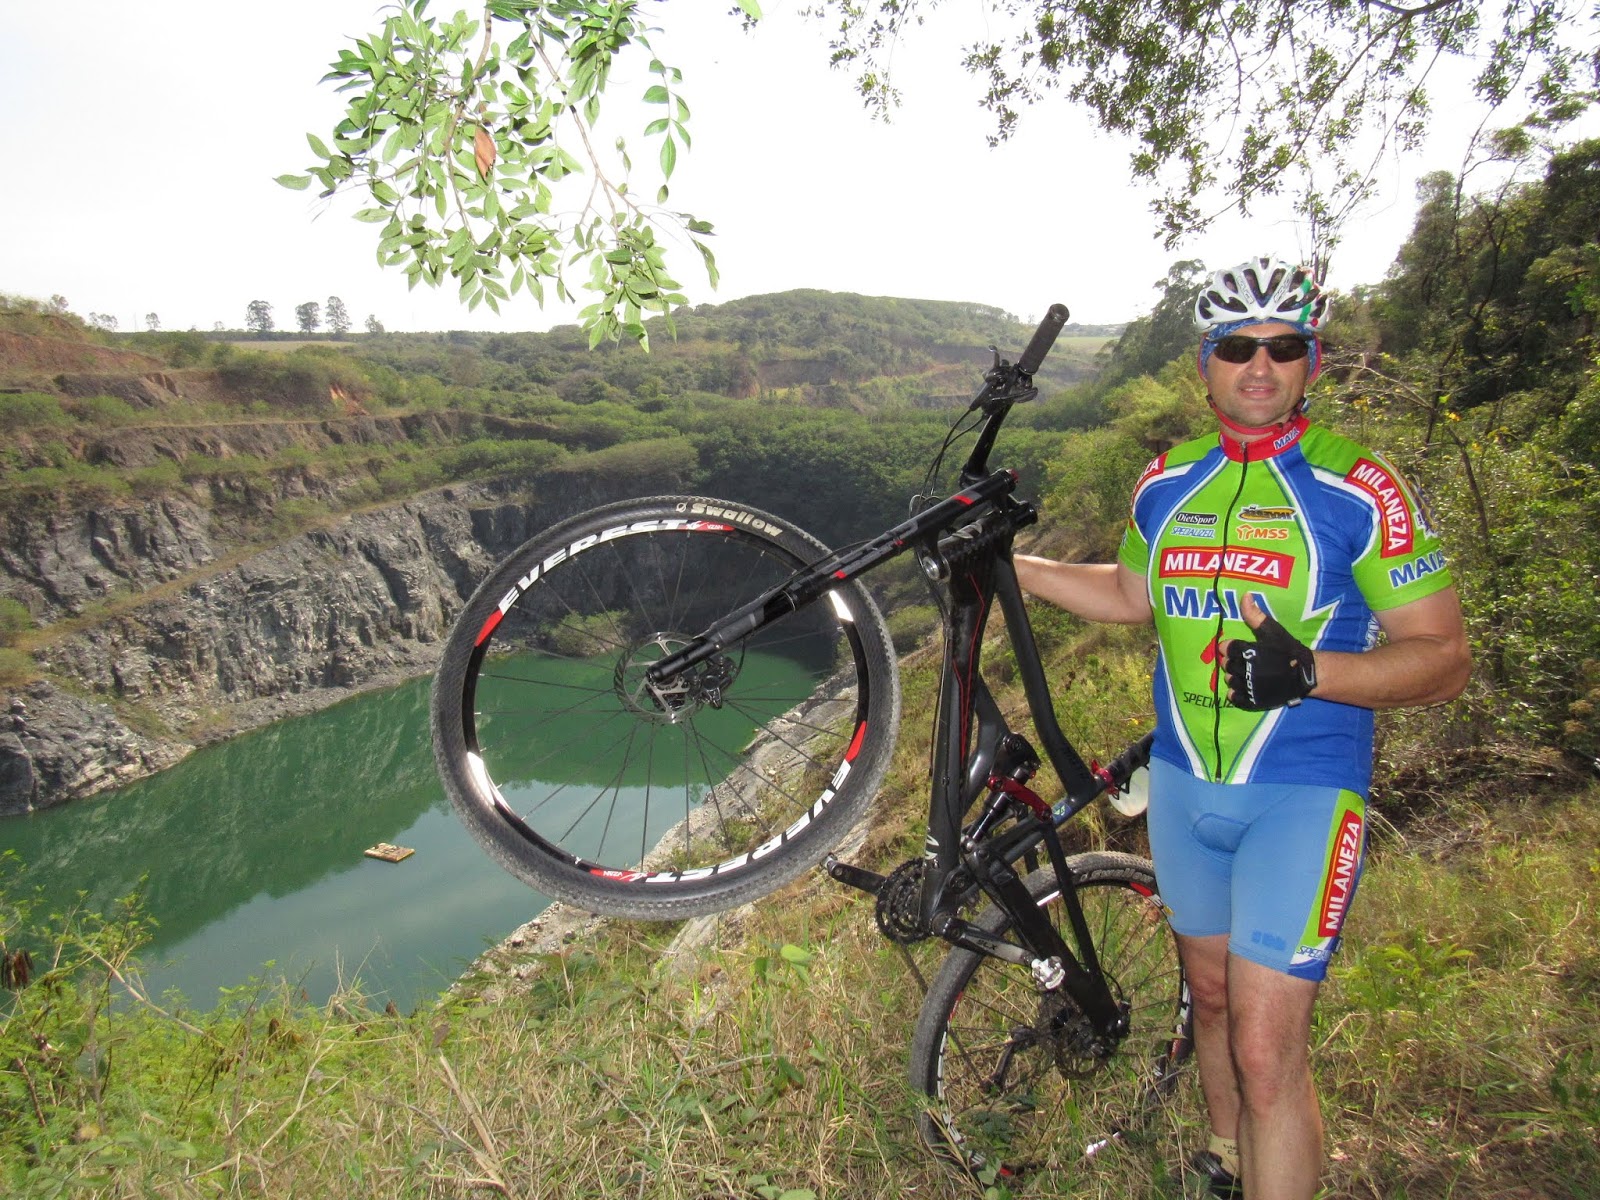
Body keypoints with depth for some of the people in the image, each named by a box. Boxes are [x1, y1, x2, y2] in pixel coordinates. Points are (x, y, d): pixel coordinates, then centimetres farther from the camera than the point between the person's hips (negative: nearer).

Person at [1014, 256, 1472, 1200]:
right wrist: (1005, 562, 13)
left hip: (1303, 792, -5)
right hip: (1182, 784, 5)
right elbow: (1131, 595, 20)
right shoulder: (1168, 482, 4)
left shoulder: (1360, 489, -11)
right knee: (1211, 994, 21)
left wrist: (1309, 671, -29)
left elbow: (1446, 658, -12)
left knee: (1266, 1050, -9)